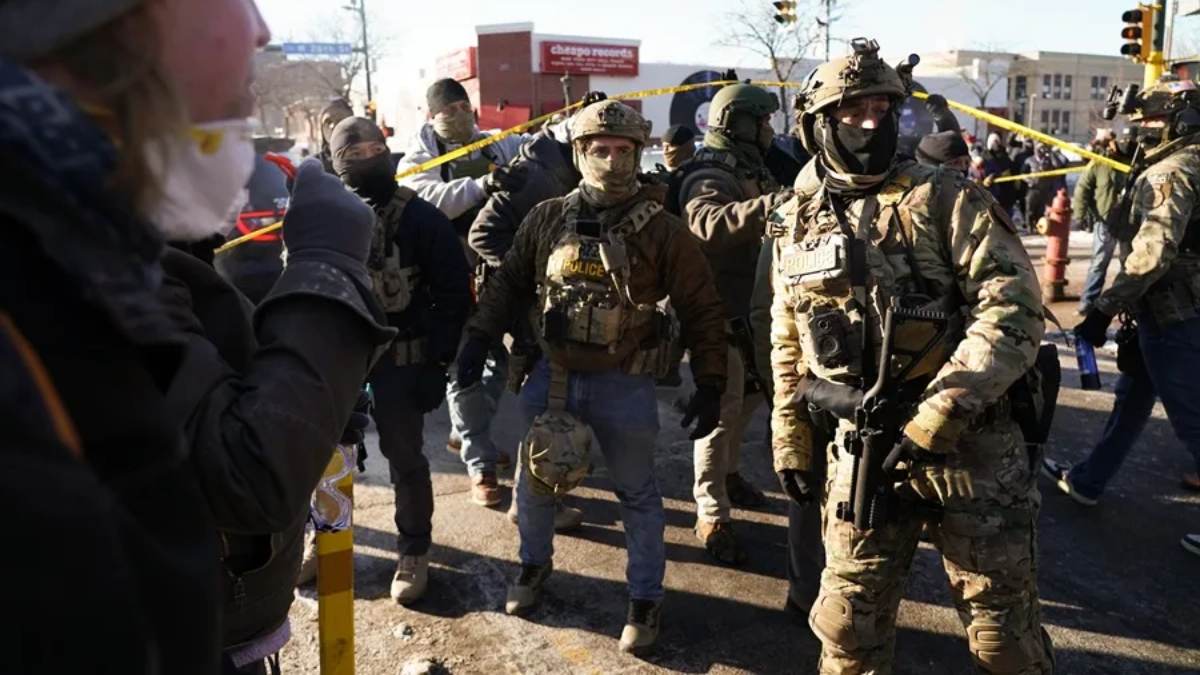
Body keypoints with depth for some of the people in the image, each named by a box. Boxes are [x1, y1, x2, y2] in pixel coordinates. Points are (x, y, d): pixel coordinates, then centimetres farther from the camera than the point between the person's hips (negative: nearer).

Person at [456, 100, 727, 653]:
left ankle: (645, 598, 29)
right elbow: (508, 283, 9)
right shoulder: (547, 219, -2)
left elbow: (701, 310, -6)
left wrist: (709, 385, -8)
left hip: (625, 385, -3)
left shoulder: (661, 230, -10)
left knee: (637, 493, 11)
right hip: (552, 375, 3)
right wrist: (478, 339, 2)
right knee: (533, 478, 18)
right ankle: (535, 564, 45)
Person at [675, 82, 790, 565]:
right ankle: (712, 516, 6)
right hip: (719, 313, -10)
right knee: (720, 412, -4)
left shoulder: (752, 173, 13)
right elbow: (708, 223, -42)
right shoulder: (708, 178, -18)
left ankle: (725, 472, 44)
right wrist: (767, 206, -55)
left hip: (753, 308, 10)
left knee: (747, 396, 23)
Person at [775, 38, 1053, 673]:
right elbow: (788, 346, 16)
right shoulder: (799, 226, 8)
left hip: (967, 448, -3)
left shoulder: (947, 201, -6)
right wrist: (790, 439, 15)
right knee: (848, 623, 14)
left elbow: (1014, 310, -15)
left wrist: (937, 418, -22)